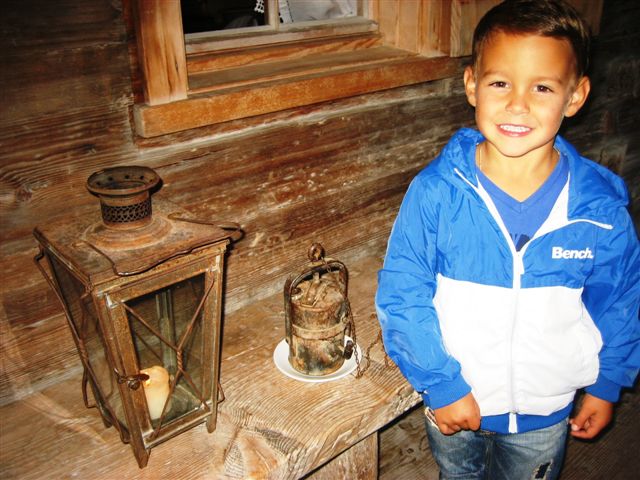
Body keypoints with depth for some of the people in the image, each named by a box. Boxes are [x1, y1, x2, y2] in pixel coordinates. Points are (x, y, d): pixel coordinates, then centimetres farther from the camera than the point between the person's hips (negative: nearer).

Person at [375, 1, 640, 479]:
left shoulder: (602, 210, -18)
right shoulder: (435, 192, -23)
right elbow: (401, 293, -17)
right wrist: (441, 384, -17)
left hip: (545, 413, 1)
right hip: (453, 402, 0)